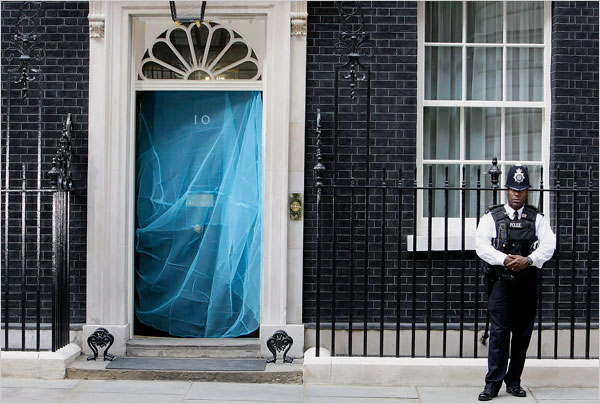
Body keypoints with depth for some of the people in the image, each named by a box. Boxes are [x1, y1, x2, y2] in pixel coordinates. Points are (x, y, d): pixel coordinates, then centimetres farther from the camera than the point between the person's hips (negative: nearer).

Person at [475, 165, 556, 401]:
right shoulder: (492, 217, 4)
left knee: (523, 334, 6)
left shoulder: (536, 218, 10)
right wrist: (505, 259, -21)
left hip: (527, 282, 3)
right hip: (501, 281, -2)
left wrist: (528, 260, -19)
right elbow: (481, 245, -7)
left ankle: (514, 382, 17)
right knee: (499, 332, -6)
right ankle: (493, 384, -1)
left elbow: (548, 245, -1)